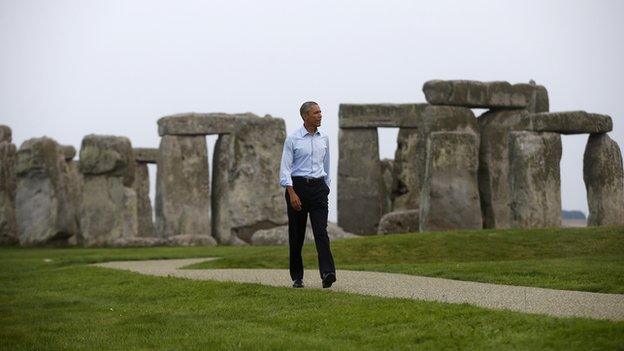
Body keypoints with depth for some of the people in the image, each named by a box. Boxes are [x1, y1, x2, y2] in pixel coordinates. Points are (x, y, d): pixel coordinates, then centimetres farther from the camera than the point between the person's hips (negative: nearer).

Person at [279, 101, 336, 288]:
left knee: (321, 231, -12)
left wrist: (326, 186, 22)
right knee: (296, 234, 4)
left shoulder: (324, 138, 10)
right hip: (298, 186, -2)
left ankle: (327, 273, -24)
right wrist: (292, 193, -17)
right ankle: (297, 277, 14)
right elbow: (285, 168, -7)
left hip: (318, 187, 3)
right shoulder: (293, 139, -4)